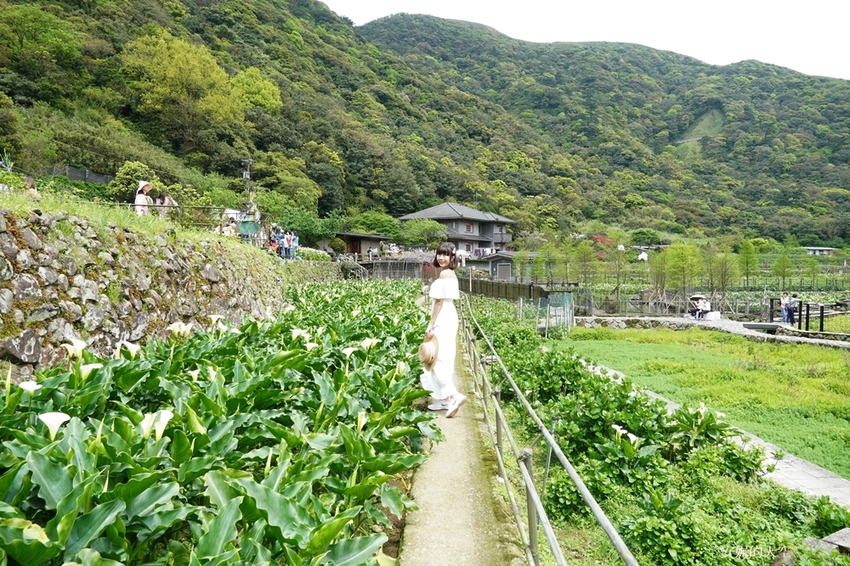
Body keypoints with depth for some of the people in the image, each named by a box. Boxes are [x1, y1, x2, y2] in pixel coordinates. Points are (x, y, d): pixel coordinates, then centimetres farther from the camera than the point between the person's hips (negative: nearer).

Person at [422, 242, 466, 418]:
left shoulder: (444, 274, -15)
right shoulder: (450, 273, 14)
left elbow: (440, 301, -17)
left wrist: (430, 325, -15)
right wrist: (433, 324, 18)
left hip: (443, 321, -10)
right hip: (447, 319, 10)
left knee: (438, 359, -8)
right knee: (444, 359, 12)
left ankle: (455, 395, -12)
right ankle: (446, 399, 18)